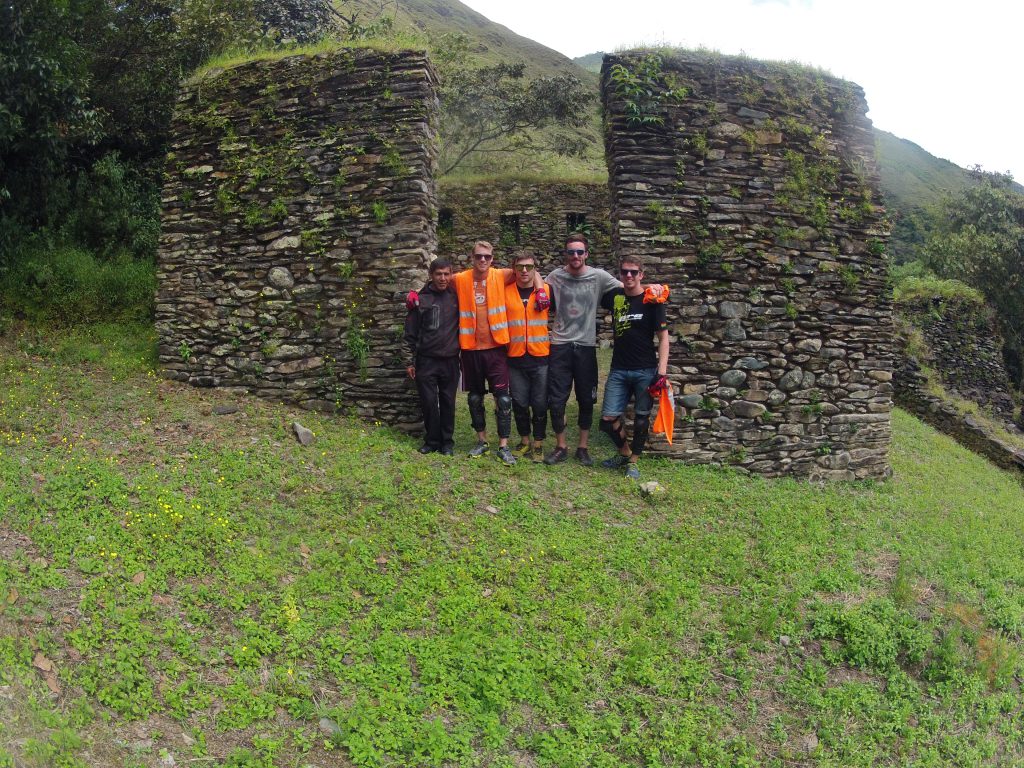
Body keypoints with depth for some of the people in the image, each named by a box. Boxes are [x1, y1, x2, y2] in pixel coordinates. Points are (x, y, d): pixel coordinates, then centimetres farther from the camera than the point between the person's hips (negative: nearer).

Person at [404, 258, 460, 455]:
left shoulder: (455, 297, 5)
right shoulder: (420, 299, 2)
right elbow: (411, 333, 4)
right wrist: (410, 361, 2)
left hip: (450, 360, 1)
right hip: (426, 361, -1)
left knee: (448, 402, 5)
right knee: (429, 402, 0)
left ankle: (447, 441, 16)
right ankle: (432, 440, 14)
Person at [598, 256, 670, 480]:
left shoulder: (651, 300, -4)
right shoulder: (614, 296, 6)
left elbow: (663, 336, -4)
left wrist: (662, 371, -12)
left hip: (645, 370, -3)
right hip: (619, 369, 3)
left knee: (641, 418, 4)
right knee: (608, 419, 0)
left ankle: (633, 461, 22)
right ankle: (624, 452, 26)